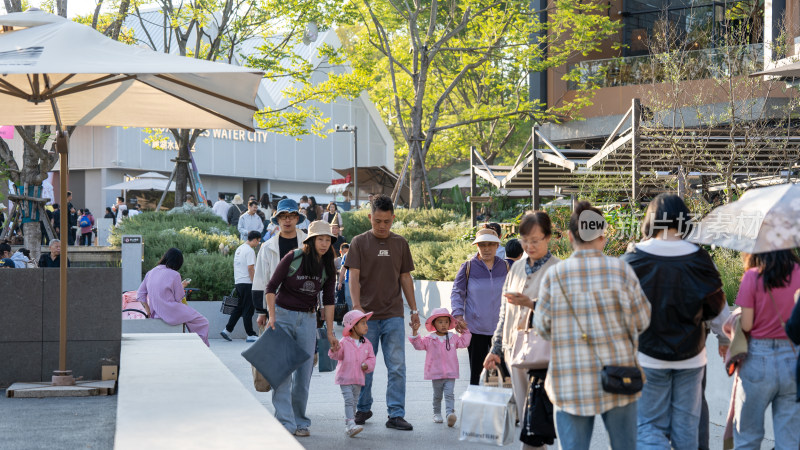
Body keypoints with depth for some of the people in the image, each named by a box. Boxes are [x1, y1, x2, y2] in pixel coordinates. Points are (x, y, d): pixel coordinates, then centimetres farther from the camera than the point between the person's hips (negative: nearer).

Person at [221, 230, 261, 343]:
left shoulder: (239, 249, 16)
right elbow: (251, 268, -18)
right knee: (248, 310, -5)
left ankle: (227, 330, 11)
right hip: (247, 283, -9)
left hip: (238, 282, 9)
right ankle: (250, 335, -1)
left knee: (239, 308, 15)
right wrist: (255, 282, -14)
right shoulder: (250, 251, -13)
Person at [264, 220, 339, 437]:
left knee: (304, 372, 2)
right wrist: (272, 316, -13)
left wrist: (330, 332, 7)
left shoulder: (328, 267, 2)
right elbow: (271, 287, -5)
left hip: (308, 319, 4)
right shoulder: (293, 258, -11)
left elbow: (328, 300, 9)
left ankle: (300, 422, 10)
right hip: (284, 314, -4)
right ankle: (285, 422, -11)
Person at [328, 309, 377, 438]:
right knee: (349, 400, -14)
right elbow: (337, 356, -9)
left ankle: (348, 427, 21)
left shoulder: (367, 343, 6)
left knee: (354, 402, 11)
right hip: (345, 378, -5)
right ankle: (351, 425, -21)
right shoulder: (344, 342, -7)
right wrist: (335, 350, -30)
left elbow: (371, 358, 12)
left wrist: (367, 365, -8)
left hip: (358, 379, 5)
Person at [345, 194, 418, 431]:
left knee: (397, 367, -4)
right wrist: (357, 306, -18)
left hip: (393, 315, 2)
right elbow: (354, 277, -5)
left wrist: (414, 309, 10)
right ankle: (363, 408, 23)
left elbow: (405, 278, 14)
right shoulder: (359, 242, 0)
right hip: (367, 314, -2)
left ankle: (396, 414, -2)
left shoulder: (400, 243, 9)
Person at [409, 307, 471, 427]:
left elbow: (464, 342, 15)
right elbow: (418, 344, -3)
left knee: (449, 394, -12)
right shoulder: (429, 340, 2)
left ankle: (450, 413, -24)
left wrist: (465, 331, 9)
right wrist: (414, 332, -14)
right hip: (436, 374, 0)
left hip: (450, 373, 0)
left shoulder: (453, 338, 8)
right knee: (437, 395, 12)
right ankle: (437, 414, 26)